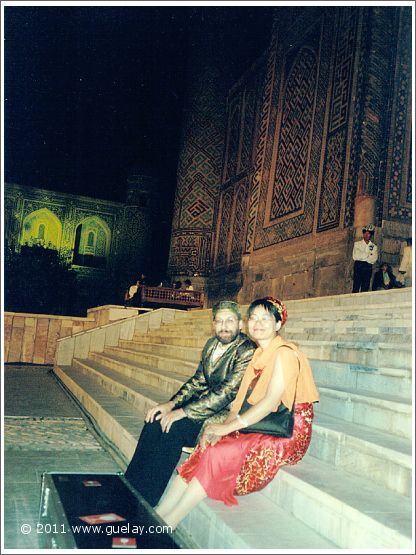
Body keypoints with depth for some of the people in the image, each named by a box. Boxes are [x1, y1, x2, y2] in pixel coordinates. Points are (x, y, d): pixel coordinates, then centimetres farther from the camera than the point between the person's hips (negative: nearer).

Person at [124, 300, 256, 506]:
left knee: (173, 428, -24)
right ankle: (129, 486, -6)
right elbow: (198, 381, 13)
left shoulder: (247, 352, -18)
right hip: (209, 403, 8)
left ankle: (144, 501, -14)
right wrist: (171, 404, -3)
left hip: (228, 415, -8)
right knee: (155, 421, -11)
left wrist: (183, 412, -24)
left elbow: (226, 392, -24)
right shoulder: (212, 344, 8)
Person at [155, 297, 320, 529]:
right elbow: (243, 400, 11)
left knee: (218, 453, -24)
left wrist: (228, 426, -21)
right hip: (262, 428, 7)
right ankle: (158, 514, -14)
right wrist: (223, 427, -6)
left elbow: (271, 401, -20)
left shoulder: (284, 352, -12)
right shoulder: (259, 355, 15)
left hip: (287, 434, -7)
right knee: (206, 447, -14)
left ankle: (165, 526, -18)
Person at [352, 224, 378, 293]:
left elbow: (374, 259, -1)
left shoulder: (374, 246, 13)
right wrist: (367, 255, -2)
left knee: (365, 289, -2)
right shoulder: (357, 244, 12)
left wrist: (361, 256, -4)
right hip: (358, 266, -1)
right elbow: (355, 256, -2)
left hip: (368, 267, 1)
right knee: (356, 288, -9)